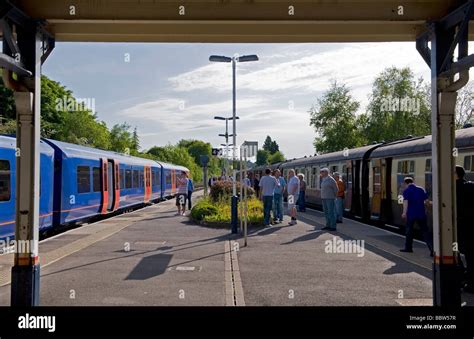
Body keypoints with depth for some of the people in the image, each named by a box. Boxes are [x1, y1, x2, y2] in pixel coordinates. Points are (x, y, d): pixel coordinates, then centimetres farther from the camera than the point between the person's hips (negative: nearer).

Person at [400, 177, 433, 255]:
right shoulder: (421, 189, 10)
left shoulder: (406, 190, -3)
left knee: (409, 230, 13)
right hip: (421, 213, 3)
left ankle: (408, 247, 21)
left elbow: (406, 201, -15)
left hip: (411, 214, -3)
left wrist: (404, 212, -19)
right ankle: (432, 248, -8)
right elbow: (426, 200, 9)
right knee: (425, 231, 2)